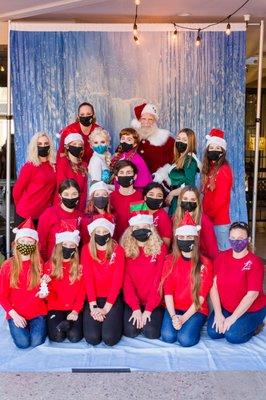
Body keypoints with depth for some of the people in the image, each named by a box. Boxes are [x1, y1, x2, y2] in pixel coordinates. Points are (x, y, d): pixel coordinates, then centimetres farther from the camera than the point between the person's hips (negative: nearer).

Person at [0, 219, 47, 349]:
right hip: (16, 313, -1)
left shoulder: (39, 265, 2)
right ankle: (16, 325, 11)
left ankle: (39, 324, 12)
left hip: (37, 312, 1)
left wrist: (43, 293, -15)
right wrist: (14, 315, -12)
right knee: (23, 343, -20)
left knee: (37, 342, -19)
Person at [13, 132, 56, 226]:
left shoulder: (54, 166, 4)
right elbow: (17, 190, -5)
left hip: (44, 214, 5)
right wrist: (23, 207, 5)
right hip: (25, 215, -5)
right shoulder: (29, 166, -10)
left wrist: (49, 206, 8)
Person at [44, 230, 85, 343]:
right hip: (55, 308, 0)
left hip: (74, 309, 1)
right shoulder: (49, 266, 4)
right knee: (56, 337, -25)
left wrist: (76, 311, -12)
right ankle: (65, 325, 2)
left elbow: (81, 292, 1)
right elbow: (47, 290, 4)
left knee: (74, 337, -23)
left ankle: (68, 324, 4)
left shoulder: (79, 267, 5)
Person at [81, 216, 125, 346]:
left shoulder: (118, 250, -4)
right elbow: (88, 278, -7)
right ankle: (101, 319, 15)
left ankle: (111, 320, 15)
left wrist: (106, 308, -15)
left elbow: (117, 280, -9)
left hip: (112, 298, -1)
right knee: (92, 338, -16)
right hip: (93, 298, 1)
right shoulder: (86, 250, -1)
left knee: (110, 338, -17)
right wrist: (93, 306, -14)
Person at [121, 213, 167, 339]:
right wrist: (135, 308, -13)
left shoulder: (160, 249, -4)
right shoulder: (126, 250, -1)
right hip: (132, 302, 1)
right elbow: (127, 281, -3)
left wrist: (148, 309, -13)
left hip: (153, 302, -1)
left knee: (151, 332, -19)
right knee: (130, 331, -18)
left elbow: (158, 280, -7)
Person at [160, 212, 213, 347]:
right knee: (168, 336, -23)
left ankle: (194, 325, 8)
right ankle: (175, 322, 10)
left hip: (196, 310, -1)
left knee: (186, 339, -24)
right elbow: (167, 291, -2)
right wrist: (173, 316, -15)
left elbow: (201, 296, -8)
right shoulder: (170, 261, 2)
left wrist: (184, 317, -16)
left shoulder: (205, 263, -4)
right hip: (174, 309, 2)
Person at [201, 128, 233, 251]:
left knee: (223, 250, 0)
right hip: (209, 218, 8)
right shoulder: (210, 168, 12)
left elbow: (220, 199, -17)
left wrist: (207, 215, -10)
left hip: (220, 219, -8)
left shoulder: (224, 170, -13)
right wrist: (204, 214, 5)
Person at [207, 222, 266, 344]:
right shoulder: (222, 257, -5)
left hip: (251, 310, -4)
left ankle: (254, 325, 7)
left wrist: (232, 318, -22)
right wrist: (218, 314, -15)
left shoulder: (255, 262, -19)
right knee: (213, 332, -11)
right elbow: (214, 285, -7)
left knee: (232, 336, -21)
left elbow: (252, 294, -22)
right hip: (225, 308, 5)